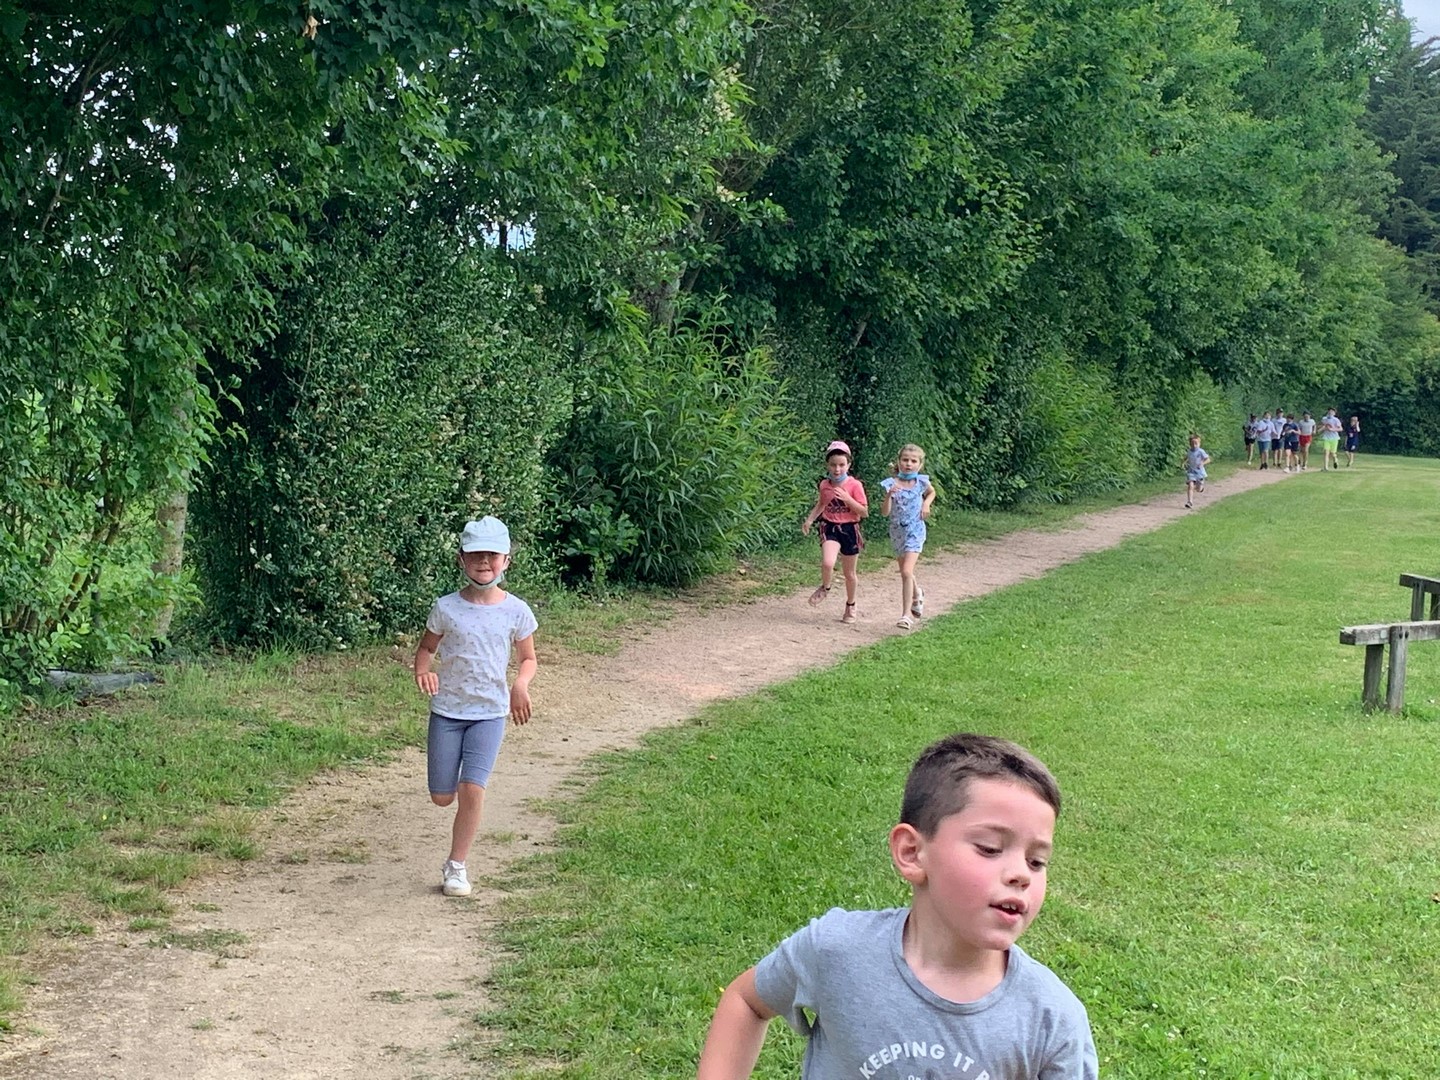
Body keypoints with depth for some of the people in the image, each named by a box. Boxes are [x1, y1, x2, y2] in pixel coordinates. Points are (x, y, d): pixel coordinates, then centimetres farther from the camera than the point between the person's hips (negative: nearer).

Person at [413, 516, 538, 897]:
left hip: (491, 712, -1)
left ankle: (456, 866, 3)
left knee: (472, 789, -13)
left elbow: (528, 658, 8)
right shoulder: (446, 608, -5)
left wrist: (520, 685, -12)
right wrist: (422, 672, -14)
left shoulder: (516, 611, -4)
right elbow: (426, 647, 8)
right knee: (442, 797, 2)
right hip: (447, 710, 1)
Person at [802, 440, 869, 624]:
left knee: (849, 572, 11)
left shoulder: (855, 485, -10)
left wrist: (847, 499, -23)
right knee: (827, 563, -25)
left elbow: (864, 512, -11)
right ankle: (825, 588, 7)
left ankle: (850, 606, 32)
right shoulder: (824, 485, 1)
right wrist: (809, 520, 5)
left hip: (849, 529, -1)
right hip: (830, 528, 1)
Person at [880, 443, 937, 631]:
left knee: (906, 572, -17)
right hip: (897, 532, 3)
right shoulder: (891, 484, -9)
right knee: (905, 571, 21)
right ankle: (917, 594, 53)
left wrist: (926, 504, 0)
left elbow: (932, 492, 19)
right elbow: (885, 512, -13)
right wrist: (889, 496, -30)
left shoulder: (921, 481, -5)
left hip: (915, 531, -3)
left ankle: (906, 615, -15)